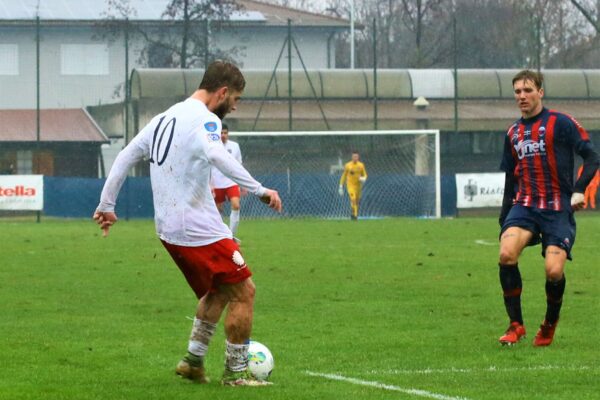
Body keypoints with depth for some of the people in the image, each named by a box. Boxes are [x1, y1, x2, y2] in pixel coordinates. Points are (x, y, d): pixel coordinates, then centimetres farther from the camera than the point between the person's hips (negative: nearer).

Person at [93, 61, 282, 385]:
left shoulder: (164, 118, 15)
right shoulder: (205, 119, -13)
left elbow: (125, 157, 17)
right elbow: (216, 155, -33)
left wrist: (106, 205, 22)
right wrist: (259, 190, -38)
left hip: (168, 230, 9)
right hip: (199, 230, -9)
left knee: (217, 292, 23)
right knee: (244, 292, 1)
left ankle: (193, 361, 19)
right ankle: (235, 372, 5)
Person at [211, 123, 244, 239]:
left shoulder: (234, 146, 4)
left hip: (232, 183, 1)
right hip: (217, 184, -1)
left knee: (236, 206, -17)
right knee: (218, 210, 6)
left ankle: (232, 236, -11)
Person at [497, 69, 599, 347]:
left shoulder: (560, 123, -3)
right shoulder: (513, 133, 14)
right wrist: (503, 220, 18)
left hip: (557, 209, -4)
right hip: (524, 206, 4)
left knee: (554, 272, -17)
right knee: (506, 254, -24)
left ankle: (550, 324, 14)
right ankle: (515, 325, -11)